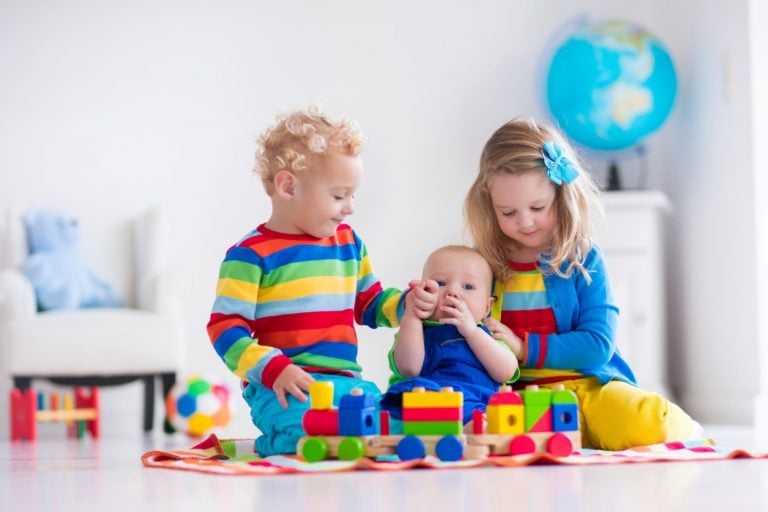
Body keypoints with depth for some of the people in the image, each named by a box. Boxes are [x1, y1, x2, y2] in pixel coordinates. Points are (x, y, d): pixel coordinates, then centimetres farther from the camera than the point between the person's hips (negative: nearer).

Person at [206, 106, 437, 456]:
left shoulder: (348, 242, 16)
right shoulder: (251, 254, -6)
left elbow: (369, 303, 29)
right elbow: (225, 327, -9)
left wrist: (406, 305, 8)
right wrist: (273, 370, -22)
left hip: (347, 382, 7)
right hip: (285, 388, -7)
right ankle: (269, 444, -1)